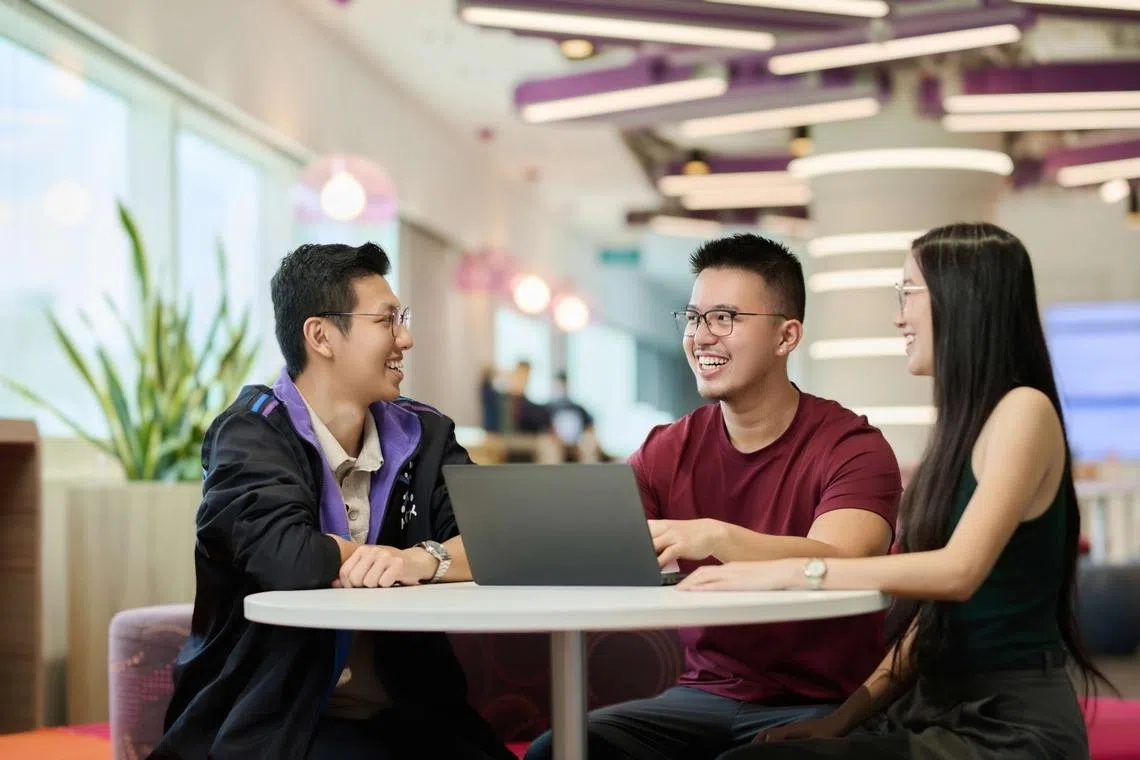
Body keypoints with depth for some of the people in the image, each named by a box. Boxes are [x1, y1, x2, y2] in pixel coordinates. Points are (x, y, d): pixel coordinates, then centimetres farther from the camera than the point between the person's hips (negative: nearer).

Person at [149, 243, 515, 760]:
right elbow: (285, 557, -24)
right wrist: (386, 560, -8)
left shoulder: (424, 435, 9)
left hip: (406, 717, 5)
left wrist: (426, 558, -23)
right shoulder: (252, 435, -6)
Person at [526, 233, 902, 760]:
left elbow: (834, 565, -28)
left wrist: (715, 537, -44)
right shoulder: (667, 451, 6)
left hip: (820, 706, -4)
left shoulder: (851, 448, -9)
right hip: (704, 696, 4)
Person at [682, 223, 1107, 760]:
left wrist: (786, 572, -22)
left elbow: (959, 571, -22)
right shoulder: (964, 425, 16)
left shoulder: (1024, 410, -10)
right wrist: (850, 713, 7)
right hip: (942, 710, 8)